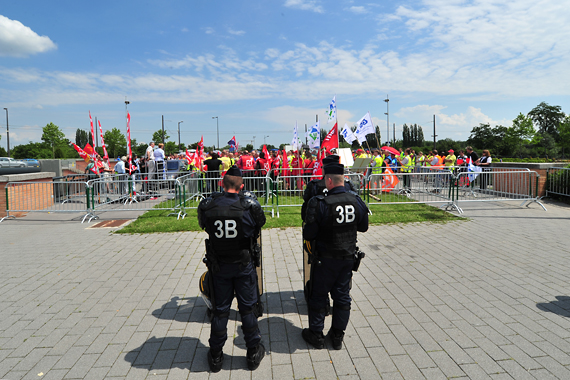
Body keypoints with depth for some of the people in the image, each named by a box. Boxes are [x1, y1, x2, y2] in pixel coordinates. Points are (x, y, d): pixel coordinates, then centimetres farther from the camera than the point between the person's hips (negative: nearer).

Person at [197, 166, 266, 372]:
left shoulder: (207, 205, -13)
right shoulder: (250, 204, -16)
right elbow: (260, 224, 0)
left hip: (218, 267, 1)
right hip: (244, 265, -1)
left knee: (219, 310, 15)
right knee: (248, 308, 14)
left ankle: (216, 357, 30)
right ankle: (253, 353, 27)